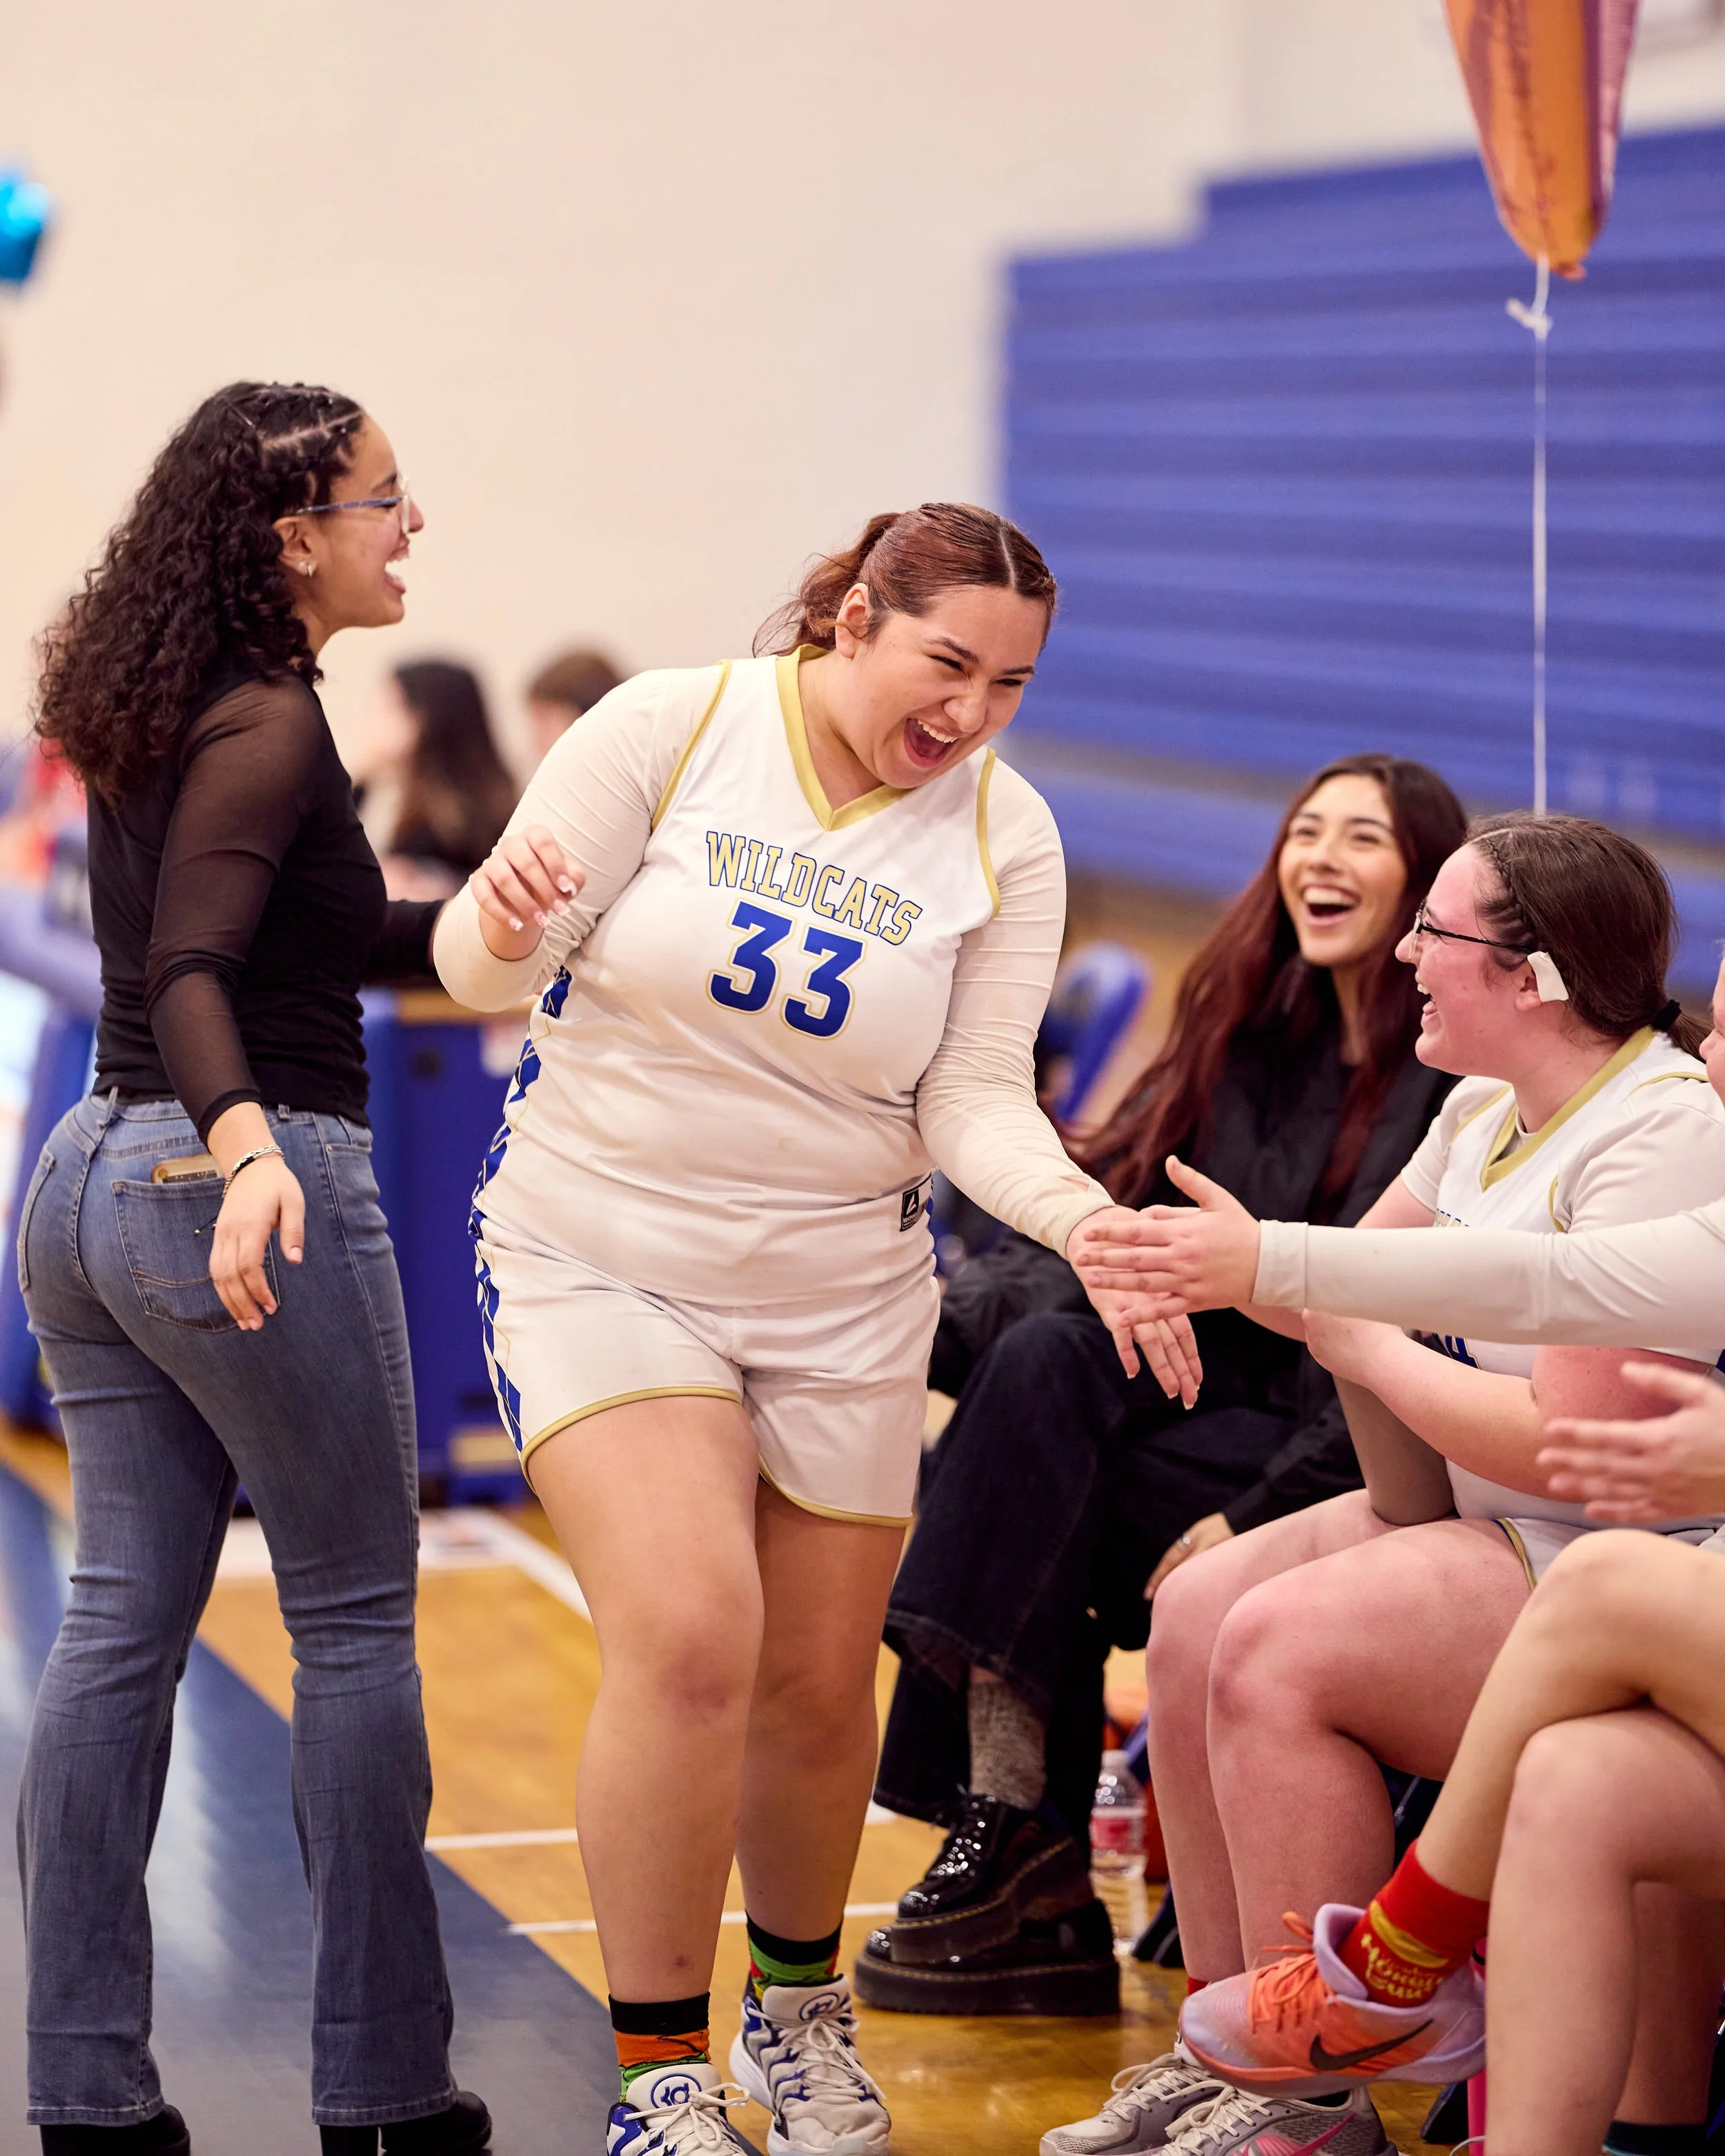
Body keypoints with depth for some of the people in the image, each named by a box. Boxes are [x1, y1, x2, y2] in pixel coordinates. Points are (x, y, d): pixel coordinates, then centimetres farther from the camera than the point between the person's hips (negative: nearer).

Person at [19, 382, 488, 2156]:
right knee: (354, 1622, 2)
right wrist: (246, 1146, -40)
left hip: (93, 1176, 9)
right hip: (252, 1189, -9)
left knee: (121, 1623, 8)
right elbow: (190, 969, -25)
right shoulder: (268, 724, -13)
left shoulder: (150, 714, 14)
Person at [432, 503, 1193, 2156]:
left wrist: (1086, 1221, -26)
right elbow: (481, 971, -8)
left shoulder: (1005, 838, -3)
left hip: (839, 1297, 3)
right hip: (598, 1256, -3)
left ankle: (799, 2003, 37)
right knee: (689, 1634, -20)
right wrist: (506, 928, -32)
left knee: (817, 1692, 8)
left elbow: (975, 1102, -6)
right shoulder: (671, 729, -10)